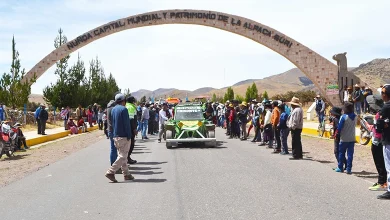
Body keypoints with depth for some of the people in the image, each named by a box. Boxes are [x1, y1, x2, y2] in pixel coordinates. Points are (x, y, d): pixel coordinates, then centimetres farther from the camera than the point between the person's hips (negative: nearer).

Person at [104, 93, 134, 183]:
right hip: (123, 136, -9)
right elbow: (126, 124, -16)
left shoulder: (113, 109, 12)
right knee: (122, 156, -5)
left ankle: (126, 174, 18)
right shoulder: (123, 109, -13)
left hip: (115, 136, 9)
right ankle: (111, 172, -12)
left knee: (122, 155, 13)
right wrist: (129, 136, -13)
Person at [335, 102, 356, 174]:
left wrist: (337, 133, 4)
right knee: (350, 154, 5)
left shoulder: (343, 117, -15)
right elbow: (354, 125, 10)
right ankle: (349, 169, 4)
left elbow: (339, 127, -13)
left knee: (341, 153, 11)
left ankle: (340, 168, 19)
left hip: (344, 139, -4)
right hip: (352, 138, 4)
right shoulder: (355, 117, 1)